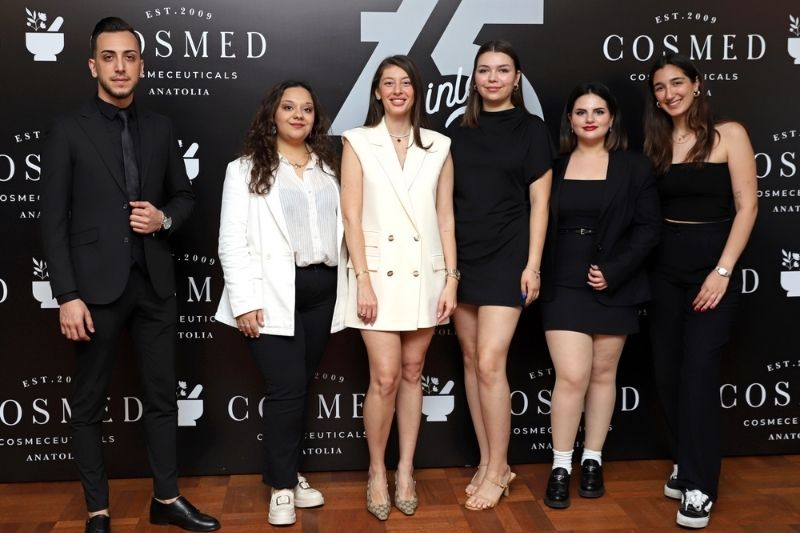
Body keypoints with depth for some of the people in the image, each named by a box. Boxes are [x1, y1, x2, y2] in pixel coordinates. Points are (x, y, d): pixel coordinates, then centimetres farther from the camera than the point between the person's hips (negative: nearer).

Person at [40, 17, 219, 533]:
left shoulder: (160, 128, 8)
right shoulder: (68, 130, -4)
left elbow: (185, 195, 16)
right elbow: (54, 220, -7)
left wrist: (165, 218, -8)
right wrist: (67, 296, -13)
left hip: (155, 282, 4)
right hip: (97, 285, -3)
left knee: (163, 395, 11)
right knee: (89, 403, 7)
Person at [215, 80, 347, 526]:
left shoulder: (329, 167, 15)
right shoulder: (246, 169, 1)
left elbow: (343, 227, 11)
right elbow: (233, 241, -5)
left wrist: (350, 287, 3)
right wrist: (244, 301, -13)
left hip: (322, 291, 4)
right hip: (274, 293, -4)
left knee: (301, 387, 10)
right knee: (286, 388, -6)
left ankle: (291, 473, 24)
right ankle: (282, 486, 9)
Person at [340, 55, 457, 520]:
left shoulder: (439, 146, 7)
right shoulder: (358, 142, 1)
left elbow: (446, 218, 6)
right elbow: (352, 217, -4)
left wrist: (452, 279, 0)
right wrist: (363, 280, -11)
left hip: (425, 273, 2)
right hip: (379, 272, -2)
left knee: (412, 373, 9)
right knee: (385, 378, -5)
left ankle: (406, 470, 21)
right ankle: (377, 471, 15)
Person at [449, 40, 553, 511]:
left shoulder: (531, 129, 1)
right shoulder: (460, 132, 10)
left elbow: (539, 202, -2)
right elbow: (449, 198, 11)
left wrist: (533, 264, -9)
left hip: (506, 256, -4)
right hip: (463, 255, 5)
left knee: (490, 363, -10)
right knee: (471, 360, 7)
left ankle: (498, 471, 5)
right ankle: (488, 462, 18)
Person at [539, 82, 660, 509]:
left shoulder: (634, 167, 2)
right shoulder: (553, 166, 4)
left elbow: (648, 228, -2)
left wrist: (614, 272, -13)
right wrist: (537, 276, -6)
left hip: (614, 288, 1)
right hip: (563, 286, 0)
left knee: (603, 374, 9)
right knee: (572, 376, -7)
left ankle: (593, 461, 24)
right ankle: (561, 466, 8)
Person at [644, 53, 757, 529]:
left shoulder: (729, 134, -4)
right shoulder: (656, 143, 9)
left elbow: (747, 206, -9)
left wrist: (723, 271, -16)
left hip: (712, 264, -4)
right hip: (665, 267, 5)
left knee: (698, 373, -7)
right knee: (667, 372, 7)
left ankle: (700, 485, 4)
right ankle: (686, 464, 25)